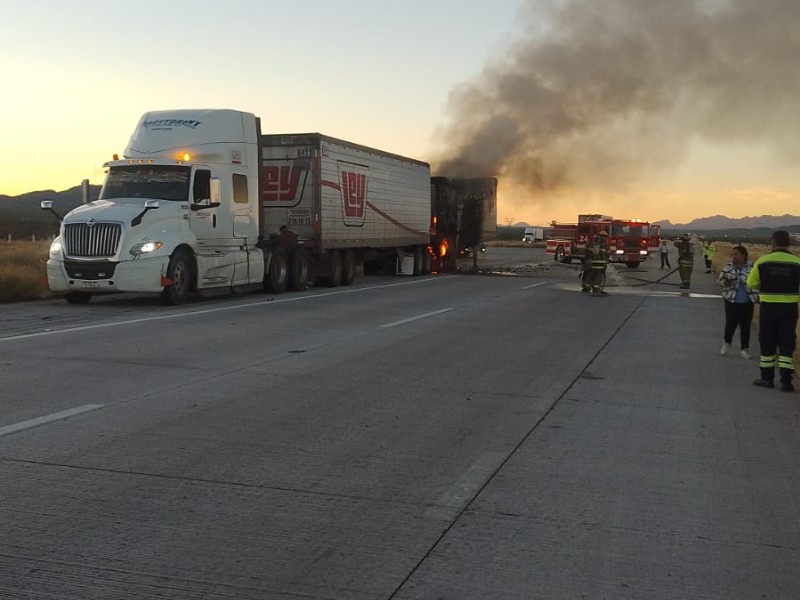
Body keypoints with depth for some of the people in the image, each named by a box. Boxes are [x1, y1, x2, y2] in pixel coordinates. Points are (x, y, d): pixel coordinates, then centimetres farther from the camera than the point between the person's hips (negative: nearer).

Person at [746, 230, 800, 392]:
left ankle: (767, 378, 19)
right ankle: (786, 380, 3)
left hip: (768, 307, 0)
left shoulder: (762, 261, -7)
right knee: (786, 345, 6)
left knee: (767, 343, 13)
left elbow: (751, 283, -2)